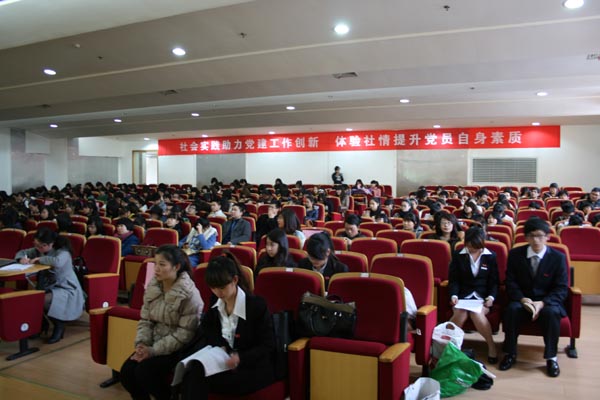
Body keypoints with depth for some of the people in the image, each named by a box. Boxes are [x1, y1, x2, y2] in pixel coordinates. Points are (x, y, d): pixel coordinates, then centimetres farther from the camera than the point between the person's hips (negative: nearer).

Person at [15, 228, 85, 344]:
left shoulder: (62, 252, -19)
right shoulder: (38, 250, 4)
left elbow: (58, 262, -43)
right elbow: (21, 252, 19)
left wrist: (39, 259, -27)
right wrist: (22, 258, -7)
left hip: (66, 290, -7)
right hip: (47, 288, 7)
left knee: (43, 300, -35)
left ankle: (59, 325, -5)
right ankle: (41, 323, 10)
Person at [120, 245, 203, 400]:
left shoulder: (189, 294, -20)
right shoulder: (152, 287, 1)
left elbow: (185, 334, -20)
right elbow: (145, 320, 7)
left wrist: (153, 350, -22)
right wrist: (142, 344, -11)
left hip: (179, 348, -6)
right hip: (155, 344, 6)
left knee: (145, 371, -23)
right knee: (127, 371, -11)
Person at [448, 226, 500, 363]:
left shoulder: (491, 256, 5)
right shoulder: (458, 255, 5)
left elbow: (494, 281, 5)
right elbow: (453, 280, 3)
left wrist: (491, 297, -13)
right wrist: (453, 295, -15)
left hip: (483, 296, 0)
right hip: (463, 295, 1)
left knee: (476, 313, -33)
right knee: (460, 313, -32)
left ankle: (491, 345, -13)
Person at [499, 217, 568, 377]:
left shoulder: (558, 257, -3)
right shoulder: (515, 254, 1)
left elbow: (561, 288, -5)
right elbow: (510, 282, 1)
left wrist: (542, 303, -22)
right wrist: (522, 299, -19)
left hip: (548, 302, -1)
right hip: (522, 300, 1)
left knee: (551, 313, -34)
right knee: (512, 309, -31)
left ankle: (551, 358, -14)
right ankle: (510, 354, -13)